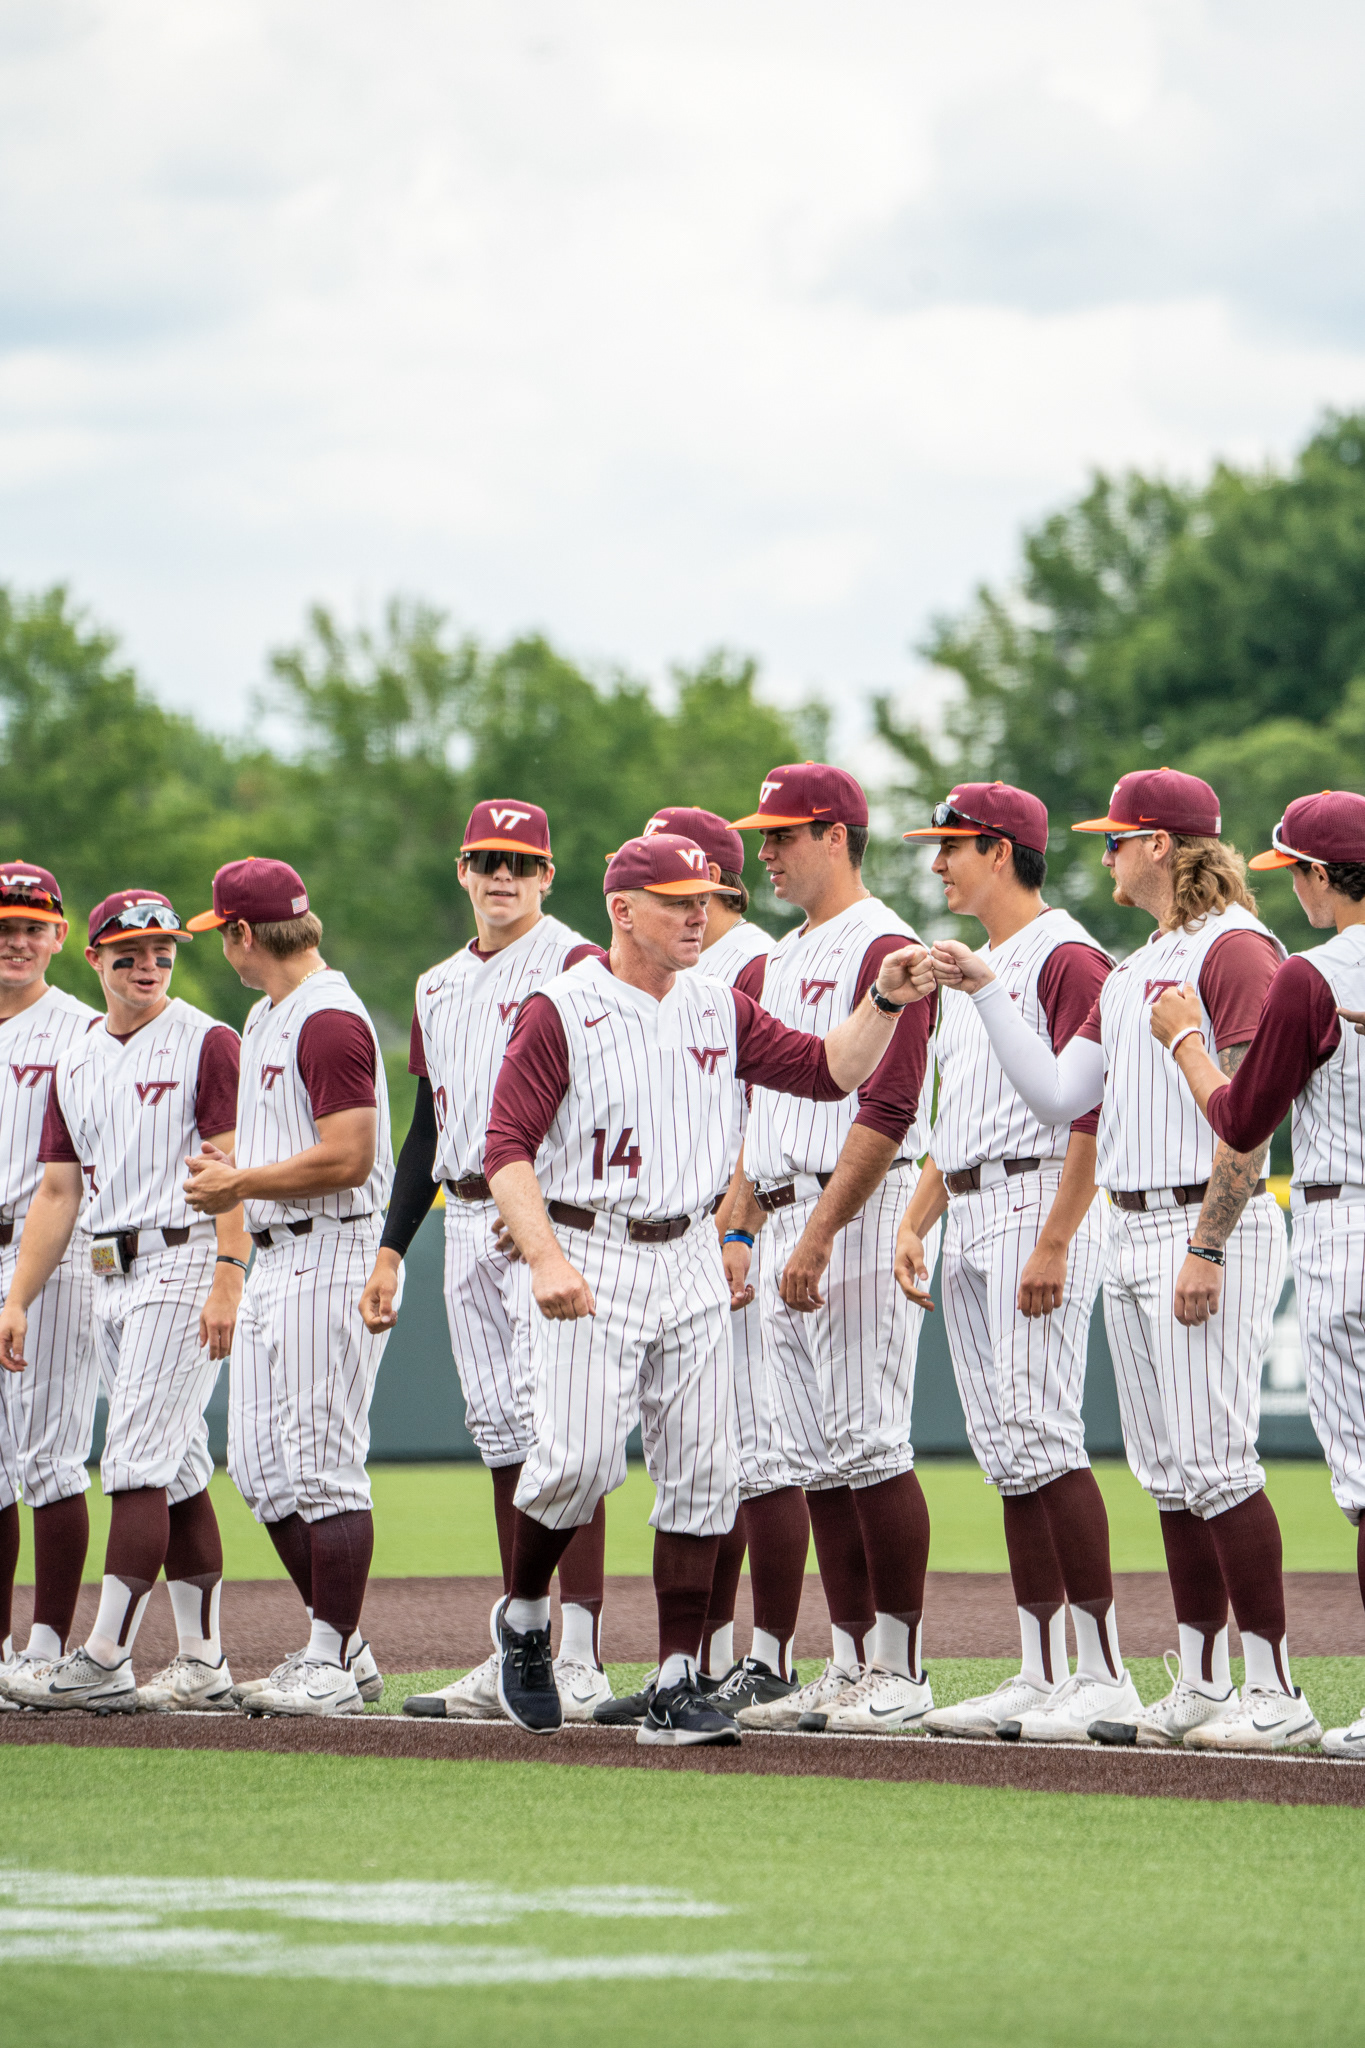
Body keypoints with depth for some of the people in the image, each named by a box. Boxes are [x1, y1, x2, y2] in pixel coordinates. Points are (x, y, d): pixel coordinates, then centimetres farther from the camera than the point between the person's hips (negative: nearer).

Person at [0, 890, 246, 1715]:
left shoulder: (206, 1044, -6)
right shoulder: (76, 1065, 16)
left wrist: (229, 1280, -22)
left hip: (185, 1267, -8)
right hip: (112, 1278, 8)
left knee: (138, 1463, -12)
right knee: (178, 1472, 8)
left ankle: (107, 1661, -15)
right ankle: (203, 1664, 10)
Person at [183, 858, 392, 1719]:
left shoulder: (331, 1019, -15)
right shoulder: (266, 1020, 18)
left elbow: (347, 1158, -22)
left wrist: (241, 1184, -14)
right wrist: (230, 1167, 9)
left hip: (331, 1256, -11)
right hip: (277, 1257, 11)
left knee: (323, 1464, -8)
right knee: (261, 1468, 10)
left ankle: (333, 1667, -5)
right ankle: (342, 1647, 17)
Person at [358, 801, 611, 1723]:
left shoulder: (575, 965, -5)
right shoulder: (441, 988, 20)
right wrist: (391, 1249, 19)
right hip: (467, 1223, 8)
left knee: (554, 1423, -14)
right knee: (499, 1432, 8)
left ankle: (581, 1660, -17)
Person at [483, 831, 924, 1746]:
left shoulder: (720, 1009, 11)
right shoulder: (562, 1012, -6)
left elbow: (829, 1069, 9)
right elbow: (508, 1148, -11)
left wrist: (885, 1001, -8)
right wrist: (546, 1259, -24)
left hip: (691, 1260, 5)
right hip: (591, 1261, -5)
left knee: (701, 1474, 0)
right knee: (582, 1457, -16)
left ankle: (677, 1687, 4)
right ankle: (525, 1616, 12)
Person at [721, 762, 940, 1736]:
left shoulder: (885, 948, -10)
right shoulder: (774, 965, 20)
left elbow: (888, 1111, -18)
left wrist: (818, 1236, -22)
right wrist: (741, 1231, 17)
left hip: (863, 1218, -9)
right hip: (789, 1227, 9)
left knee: (869, 1444, -10)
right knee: (815, 1461, 8)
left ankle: (901, 1672, -7)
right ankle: (852, 1666, 11)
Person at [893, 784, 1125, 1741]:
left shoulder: (1067, 959, -10)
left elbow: (1094, 1115, -17)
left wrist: (1054, 1243, -23)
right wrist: (915, 1222, 14)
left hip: (1041, 1204, -10)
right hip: (970, 1220, 10)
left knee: (1041, 1434, -14)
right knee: (1005, 1447, 7)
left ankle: (1101, 1664, -12)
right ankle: (1042, 1672, 7)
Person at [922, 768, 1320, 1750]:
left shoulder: (1235, 947, -10)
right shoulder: (1133, 971, 20)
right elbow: (1059, 1093, 18)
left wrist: (1208, 1247, -21)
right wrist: (986, 992, 13)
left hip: (1210, 1227, -9)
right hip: (1133, 1230, 9)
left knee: (1213, 1460, -12)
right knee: (1170, 1475, 9)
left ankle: (1276, 1692, -10)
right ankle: (1201, 1686, 13)